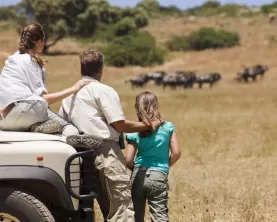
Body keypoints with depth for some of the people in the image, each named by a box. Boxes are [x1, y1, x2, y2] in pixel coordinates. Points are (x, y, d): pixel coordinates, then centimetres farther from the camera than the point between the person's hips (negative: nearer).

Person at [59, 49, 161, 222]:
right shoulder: (103, 91, -4)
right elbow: (120, 124, -9)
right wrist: (148, 125, 2)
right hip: (106, 152, -7)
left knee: (107, 207, 12)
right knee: (122, 205, -9)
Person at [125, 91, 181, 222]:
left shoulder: (135, 132, 0)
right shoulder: (168, 128, -1)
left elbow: (128, 160, -4)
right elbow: (176, 153, -2)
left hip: (138, 176, 1)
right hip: (159, 176, -1)